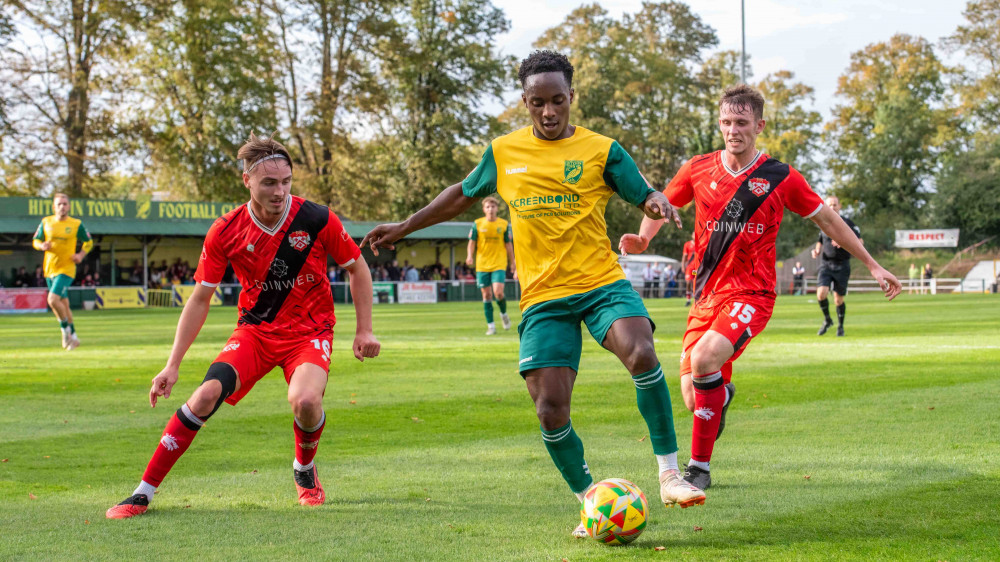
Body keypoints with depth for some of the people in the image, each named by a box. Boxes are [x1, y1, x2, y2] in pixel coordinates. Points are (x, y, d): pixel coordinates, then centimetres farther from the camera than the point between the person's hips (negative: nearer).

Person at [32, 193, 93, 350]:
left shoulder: (76, 224, -3)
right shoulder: (46, 222, 4)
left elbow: (88, 242, 9)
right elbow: (35, 241, 13)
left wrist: (81, 255, -8)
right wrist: (42, 246, -10)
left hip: (66, 268, -4)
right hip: (50, 268, 4)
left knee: (53, 299, -21)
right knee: (64, 304, 11)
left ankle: (66, 330, -1)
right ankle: (73, 337, 24)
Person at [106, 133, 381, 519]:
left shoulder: (318, 220, -15)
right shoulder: (225, 233, -10)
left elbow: (357, 268, 3)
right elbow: (200, 299, -1)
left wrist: (364, 330, -1)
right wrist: (173, 365, -4)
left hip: (310, 330, -1)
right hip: (254, 329, 2)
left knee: (305, 400, -31)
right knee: (207, 395, -22)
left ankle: (305, 472, 4)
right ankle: (143, 494, -12)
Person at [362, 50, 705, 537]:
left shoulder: (600, 150, 2)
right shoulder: (503, 153, 9)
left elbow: (645, 196, 1)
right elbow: (463, 194, 25)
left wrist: (658, 204, -23)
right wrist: (404, 227, 28)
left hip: (602, 283, -2)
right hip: (543, 296, 2)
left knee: (641, 354, -31)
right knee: (550, 409, -9)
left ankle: (669, 474, -18)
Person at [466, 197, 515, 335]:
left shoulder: (504, 224, 4)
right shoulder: (477, 224, 3)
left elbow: (508, 245, 10)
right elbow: (472, 242, 4)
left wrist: (513, 264, 10)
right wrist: (470, 256, -16)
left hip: (499, 265, -1)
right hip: (482, 265, 1)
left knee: (498, 292, -17)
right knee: (487, 295, 1)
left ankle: (503, 313, 13)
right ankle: (490, 325, 10)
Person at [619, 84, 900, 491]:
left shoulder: (781, 179, -1)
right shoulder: (698, 170, 4)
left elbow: (827, 220, 10)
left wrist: (873, 266, 13)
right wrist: (642, 239, -2)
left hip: (751, 294, -3)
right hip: (706, 295, 4)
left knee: (704, 358, -30)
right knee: (693, 397, -2)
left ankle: (699, 467, -18)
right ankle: (722, 395, 38)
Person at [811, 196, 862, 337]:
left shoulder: (847, 223, 0)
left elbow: (860, 242, -6)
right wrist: (817, 250, 3)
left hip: (842, 265, -2)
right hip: (825, 264, 2)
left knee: (839, 300, 1)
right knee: (821, 293, -18)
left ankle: (840, 326, 23)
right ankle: (827, 320, 6)